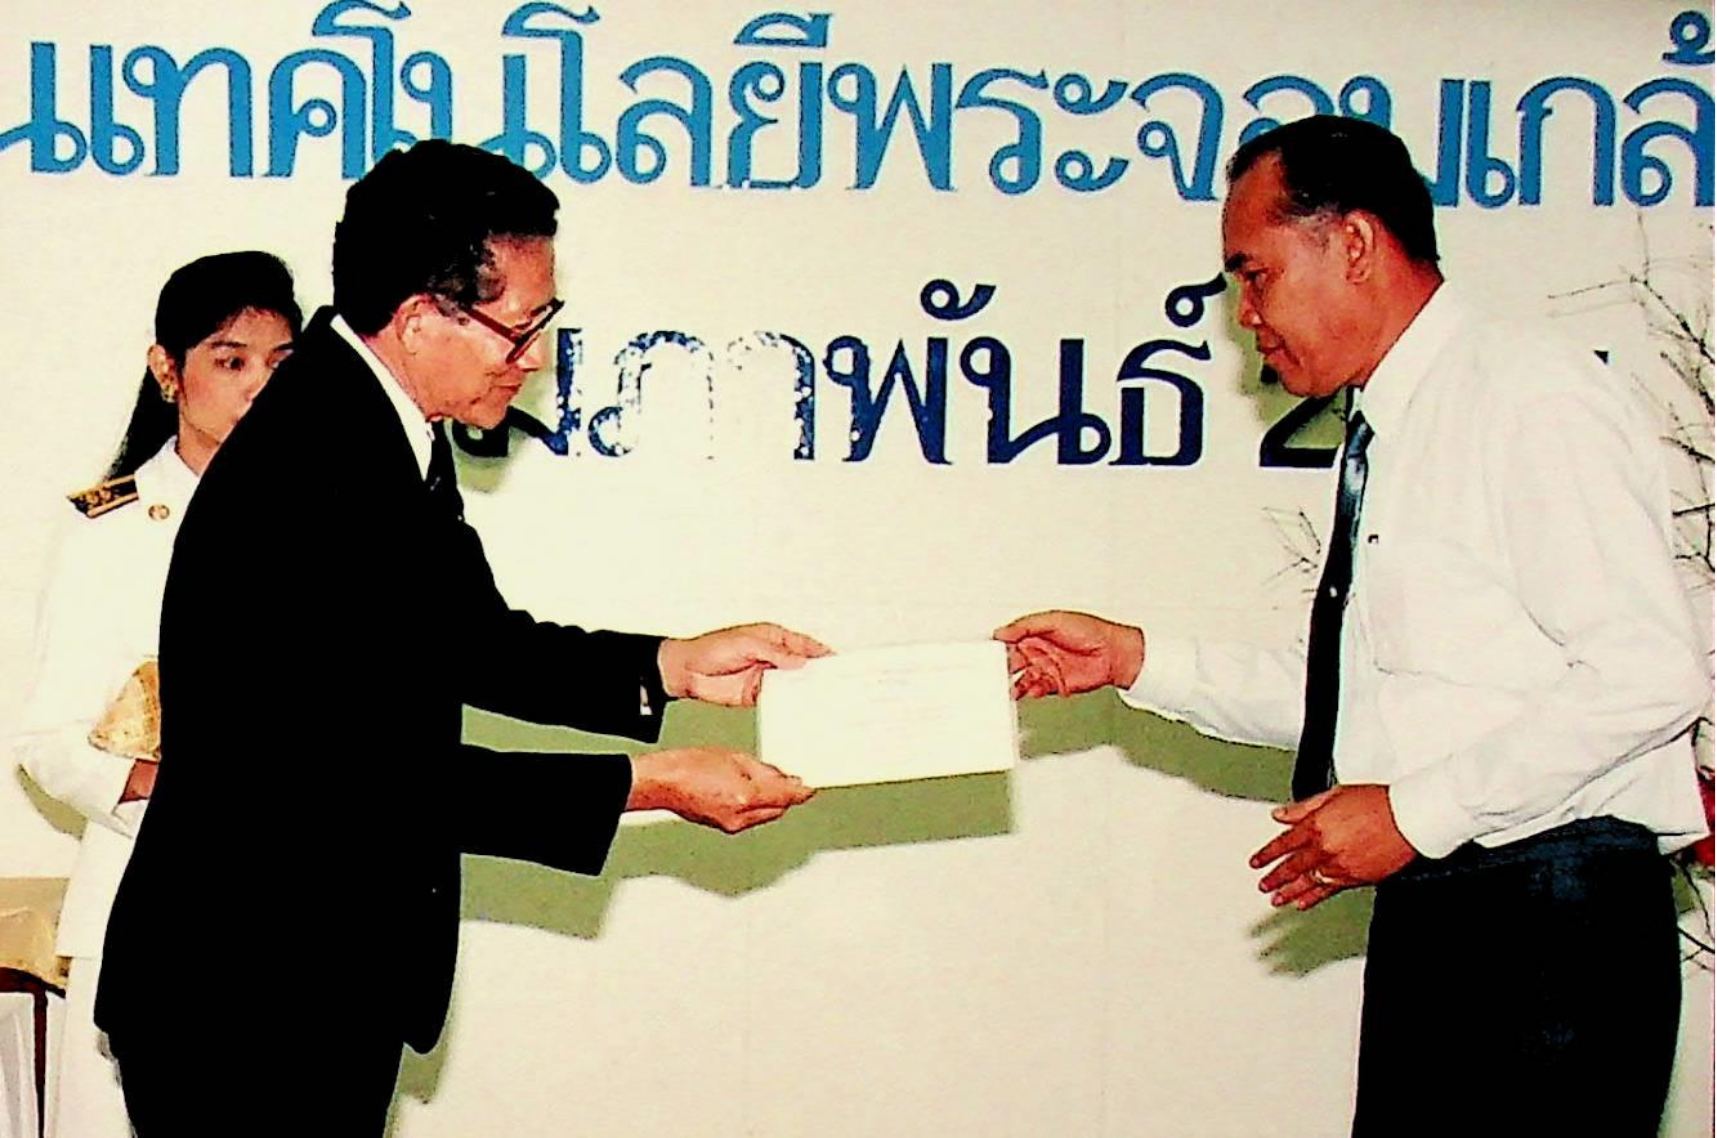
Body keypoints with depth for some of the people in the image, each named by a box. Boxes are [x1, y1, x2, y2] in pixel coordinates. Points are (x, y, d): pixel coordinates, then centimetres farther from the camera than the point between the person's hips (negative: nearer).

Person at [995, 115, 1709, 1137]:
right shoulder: (1388, 439, 16)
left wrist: (1418, 811, -16)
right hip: (1431, 916, 8)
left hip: (1553, 922, -8)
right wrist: (1135, 660, 12)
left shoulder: (1537, 402, -10)